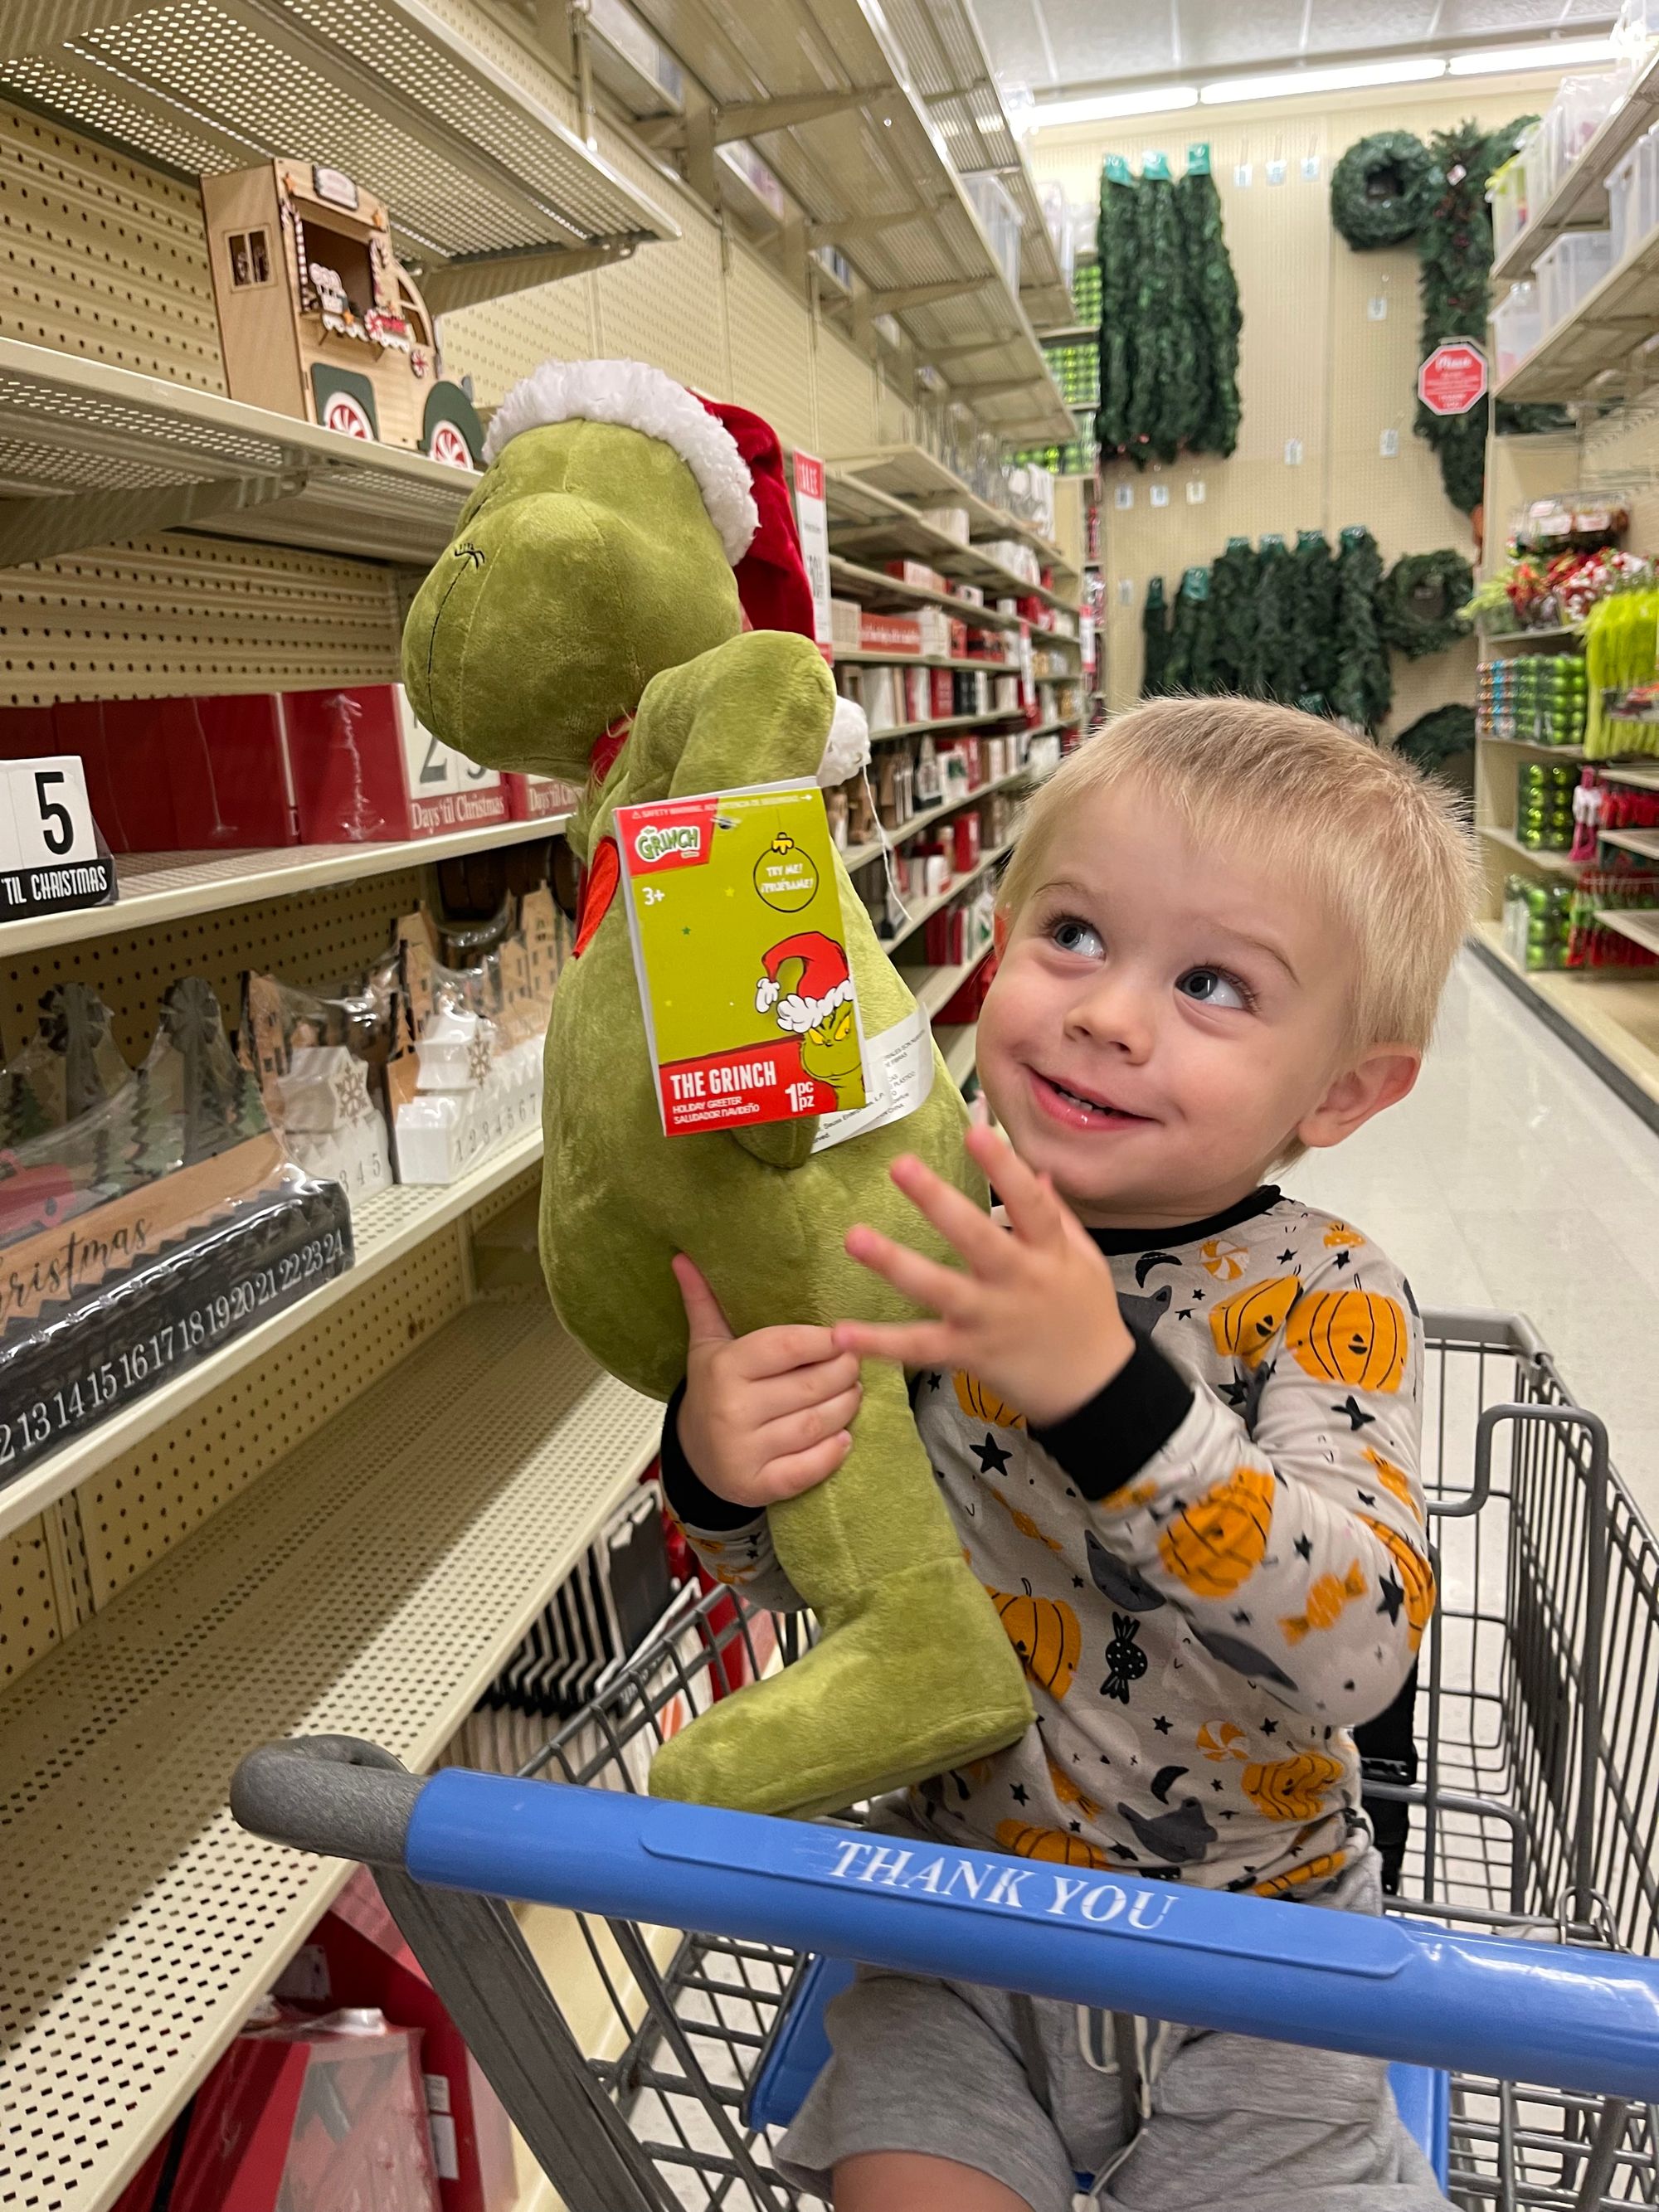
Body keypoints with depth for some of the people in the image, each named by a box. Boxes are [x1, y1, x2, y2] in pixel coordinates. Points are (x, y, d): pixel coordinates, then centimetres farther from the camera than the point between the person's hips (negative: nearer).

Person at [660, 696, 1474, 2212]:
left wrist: (1106, 1387, -45)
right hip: (953, 1918, 2)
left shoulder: (1326, 1302, -19)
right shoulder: (927, 1262, -11)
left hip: (1244, 1939, -1)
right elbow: (785, 1576, 0)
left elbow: (1364, 1642, -33)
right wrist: (715, 1469, -23)